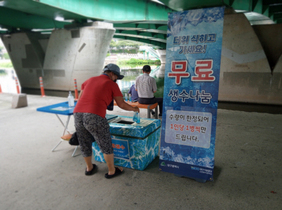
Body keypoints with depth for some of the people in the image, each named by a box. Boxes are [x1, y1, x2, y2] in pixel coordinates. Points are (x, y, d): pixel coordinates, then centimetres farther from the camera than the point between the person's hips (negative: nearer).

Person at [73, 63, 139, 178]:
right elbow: (121, 104, 9)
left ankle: (89, 168, 42)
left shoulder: (90, 80, 23)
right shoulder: (112, 84, 8)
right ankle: (111, 171, 26)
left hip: (77, 114, 6)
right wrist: (133, 108, 26)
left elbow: (79, 99, 23)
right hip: (95, 117, -6)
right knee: (106, 146, 12)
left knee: (85, 145, 22)